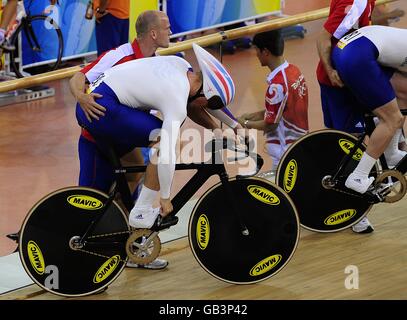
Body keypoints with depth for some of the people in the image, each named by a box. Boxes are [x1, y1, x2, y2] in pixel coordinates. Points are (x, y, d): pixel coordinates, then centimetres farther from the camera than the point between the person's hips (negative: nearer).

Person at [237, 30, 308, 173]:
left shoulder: (277, 84, -23)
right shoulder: (294, 70, 3)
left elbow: (270, 124, -15)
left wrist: (246, 124, 0)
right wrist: (252, 115, 10)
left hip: (286, 151, -9)